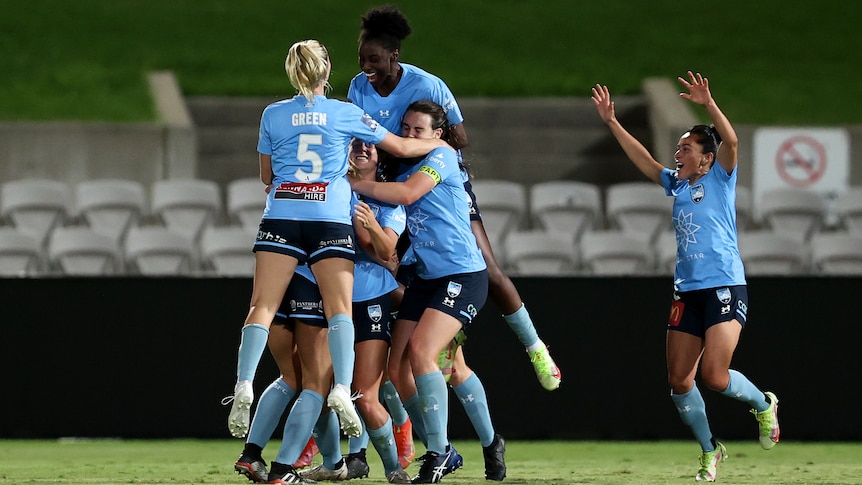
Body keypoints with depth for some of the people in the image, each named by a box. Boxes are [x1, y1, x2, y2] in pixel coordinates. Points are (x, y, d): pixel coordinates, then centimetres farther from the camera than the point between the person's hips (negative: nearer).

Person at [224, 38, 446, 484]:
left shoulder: (273, 114, 12)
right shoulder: (346, 113, 9)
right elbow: (401, 147, 17)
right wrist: (440, 143, 35)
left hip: (281, 218, 1)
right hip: (331, 220, -1)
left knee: (262, 307, -4)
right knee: (339, 308, -5)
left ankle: (244, 385, -24)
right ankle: (341, 389, -26)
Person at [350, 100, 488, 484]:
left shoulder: (443, 157, -6)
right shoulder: (400, 168, 16)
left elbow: (406, 194, -21)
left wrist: (352, 182, -16)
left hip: (462, 275, -8)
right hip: (425, 278, 8)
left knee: (420, 351, -24)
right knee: (397, 369, -1)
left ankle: (438, 449, -15)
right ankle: (440, 451, 11)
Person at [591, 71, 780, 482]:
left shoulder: (719, 178, -2)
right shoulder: (676, 183, 15)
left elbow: (731, 141, -18)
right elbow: (643, 159, 23)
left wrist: (708, 105, -30)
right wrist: (611, 122, 19)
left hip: (725, 289, -7)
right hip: (687, 292, 7)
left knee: (713, 375, -17)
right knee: (678, 380, 2)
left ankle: (763, 405, 12)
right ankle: (710, 451, 17)